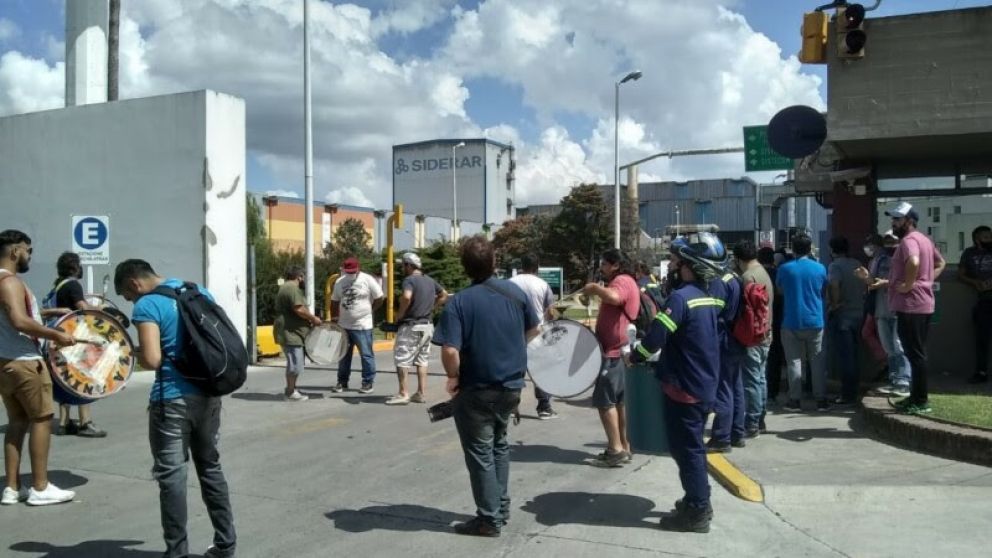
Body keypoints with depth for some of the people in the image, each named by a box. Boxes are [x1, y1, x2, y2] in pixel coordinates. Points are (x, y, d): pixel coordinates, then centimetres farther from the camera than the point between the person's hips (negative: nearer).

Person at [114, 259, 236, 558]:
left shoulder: (147, 306, -11)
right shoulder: (200, 292, 10)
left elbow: (152, 360, -20)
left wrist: (133, 353, 0)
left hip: (173, 400, -7)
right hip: (208, 395, 7)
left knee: (171, 475, 4)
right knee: (210, 468, 16)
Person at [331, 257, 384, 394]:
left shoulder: (368, 280, -8)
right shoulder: (339, 282, 5)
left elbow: (380, 298, -4)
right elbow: (334, 302, 14)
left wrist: (369, 311, -2)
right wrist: (335, 318, 9)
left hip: (363, 326, -4)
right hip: (344, 325, 5)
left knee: (366, 355, 1)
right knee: (343, 355, 12)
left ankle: (368, 383, 9)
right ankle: (342, 382, 22)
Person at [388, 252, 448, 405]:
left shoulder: (409, 280, -12)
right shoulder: (430, 280, 11)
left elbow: (406, 297, -30)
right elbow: (444, 295, 23)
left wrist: (399, 314, -16)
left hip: (411, 325, -7)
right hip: (427, 325, 7)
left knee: (402, 359, 0)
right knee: (422, 359, 14)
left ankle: (403, 394, -1)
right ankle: (421, 393, 14)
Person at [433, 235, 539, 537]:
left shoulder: (459, 302, -18)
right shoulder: (515, 291, -3)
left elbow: (450, 351, -27)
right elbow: (533, 329, 11)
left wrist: (453, 377, -9)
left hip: (476, 390, -5)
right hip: (511, 385, 5)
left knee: (480, 453, 9)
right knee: (499, 445, 24)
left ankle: (489, 519, 18)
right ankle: (501, 506, 33)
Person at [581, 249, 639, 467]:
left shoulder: (621, 281, -14)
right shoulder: (625, 281, 21)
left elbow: (613, 297, -37)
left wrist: (594, 288, -21)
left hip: (614, 351, -11)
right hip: (621, 349, 11)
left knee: (604, 400, -8)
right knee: (618, 400, 14)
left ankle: (616, 450, -8)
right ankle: (623, 447, 19)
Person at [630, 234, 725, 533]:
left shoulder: (681, 297, -21)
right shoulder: (710, 296, 6)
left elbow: (655, 337, -27)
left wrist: (635, 356, -7)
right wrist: (661, 358, 17)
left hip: (684, 386, -9)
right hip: (704, 384, 9)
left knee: (685, 448, 2)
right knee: (692, 444, 20)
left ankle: (696, 512, 10)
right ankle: (698, 501, 31)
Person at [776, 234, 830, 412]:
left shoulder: (784, 269, -6)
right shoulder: (820, 268, -2)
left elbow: (779, 289, 9)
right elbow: (823, 291, 12)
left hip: (792, 322, -1)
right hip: (815, 322, 1)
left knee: (794, 361, 3)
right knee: (817, 361, 7)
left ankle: (795, 400, 2)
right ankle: (821, 400, 9)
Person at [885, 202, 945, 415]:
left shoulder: (908, 240, -15)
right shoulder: (924, 239, 18)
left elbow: (914, 262, -35)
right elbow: (940, 263, 28)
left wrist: (909, 284, -23)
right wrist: (927, 281, 16)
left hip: (910, 305, -10)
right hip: (922, 304, 10)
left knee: (915, 354, -6)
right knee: (917, 353, 15)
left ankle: (921, 401, -1)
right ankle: (917, 397, 22)